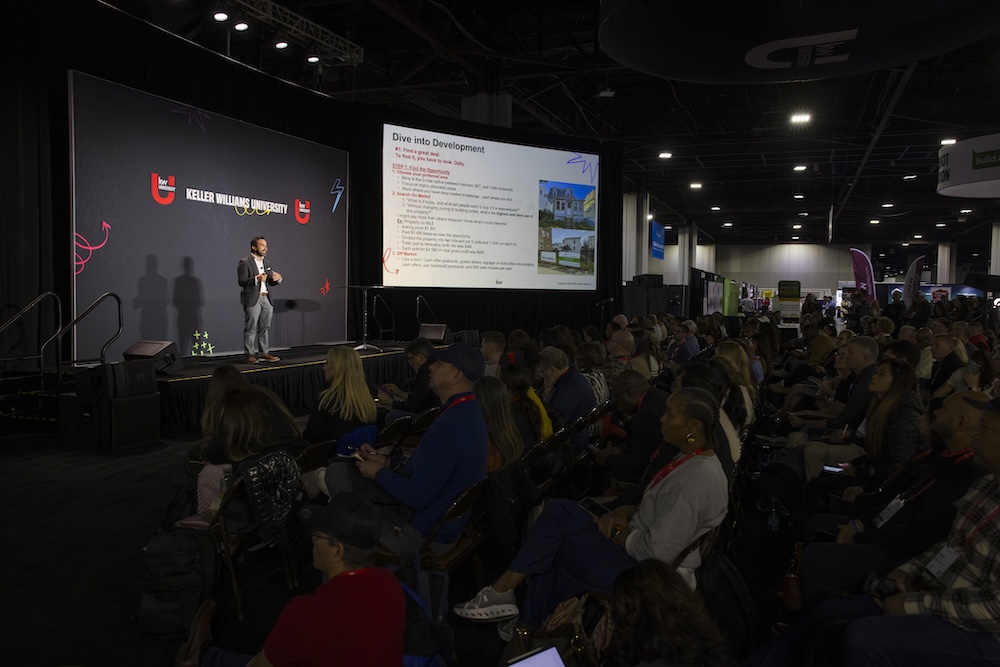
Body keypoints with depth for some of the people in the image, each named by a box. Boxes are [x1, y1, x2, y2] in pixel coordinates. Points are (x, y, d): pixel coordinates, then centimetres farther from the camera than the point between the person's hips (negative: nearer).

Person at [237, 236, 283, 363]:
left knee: (264, 328, 9)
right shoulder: (244, 263, -4)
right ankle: (250, 354, 1)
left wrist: (277, 279, -1)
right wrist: (256, 279, -26)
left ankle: (264, 352, 15)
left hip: (266, 299, 7)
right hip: (252, 299, -7)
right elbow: (241, 281, -12)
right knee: (251, 328, -4)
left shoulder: (266, 263, 19)